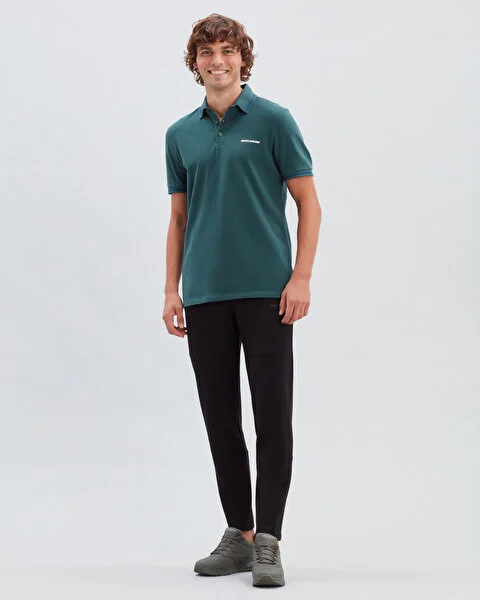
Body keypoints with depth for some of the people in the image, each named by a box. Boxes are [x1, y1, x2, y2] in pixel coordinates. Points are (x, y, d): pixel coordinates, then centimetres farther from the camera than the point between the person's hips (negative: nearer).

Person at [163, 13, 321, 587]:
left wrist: (301, 278, -12)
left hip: (265, 292, -4)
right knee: (220, 419, 7)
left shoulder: (273, 120, -1)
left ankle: (268, 542, 1)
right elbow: (179, 218, 16)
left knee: (272, 417, -4)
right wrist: (172, 290, 8)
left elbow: (309, 202, -2)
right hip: (204, 297, 5)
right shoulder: (180, 135, 13)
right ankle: (238, 535, 18)